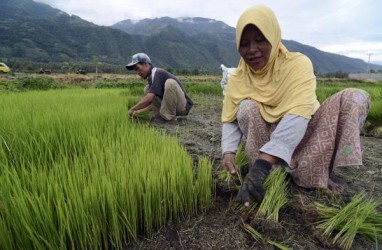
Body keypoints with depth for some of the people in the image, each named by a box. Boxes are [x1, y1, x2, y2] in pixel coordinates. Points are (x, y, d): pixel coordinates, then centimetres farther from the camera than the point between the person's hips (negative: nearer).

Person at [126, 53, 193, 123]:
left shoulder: (157, 73, -18)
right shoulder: (151, 76, 11)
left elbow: (149, 99, -28)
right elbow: (151, 100, 14)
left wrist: (132, 109, -17)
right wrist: (138, 111, 3)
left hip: (183, 106, -8)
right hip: (170, 105, 8)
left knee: (170, 82, -33)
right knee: (147, 89, 4)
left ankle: (169, 117, -19)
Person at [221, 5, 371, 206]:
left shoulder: (297, 64, -18)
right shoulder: (238, 79, -7)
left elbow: (297, 116, -32)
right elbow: (230, 120, -7)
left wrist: (262, 164, -45)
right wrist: (228, 152, -28)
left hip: (303, 136, -1)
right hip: (266, 138, 2)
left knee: (354, 98, -20)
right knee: (247, 108, -24)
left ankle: (313, 176, -24)